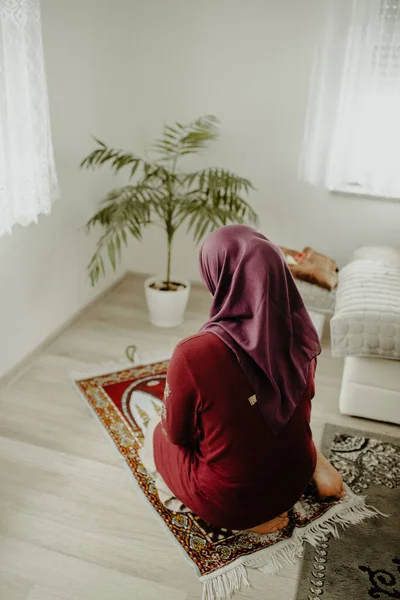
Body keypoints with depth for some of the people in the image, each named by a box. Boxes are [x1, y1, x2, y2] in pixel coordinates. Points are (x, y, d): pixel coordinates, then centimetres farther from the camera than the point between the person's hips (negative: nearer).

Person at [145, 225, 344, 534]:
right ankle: (313, 461, 15)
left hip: (228, 501, -5)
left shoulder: (193, 356, -32)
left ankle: (247, 516, 6)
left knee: (161, 435, 23)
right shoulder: (298, 334, -16)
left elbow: (176, 433, -13)